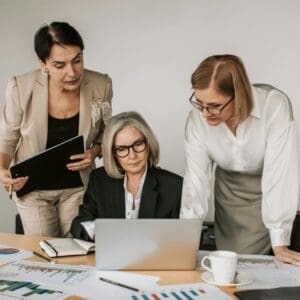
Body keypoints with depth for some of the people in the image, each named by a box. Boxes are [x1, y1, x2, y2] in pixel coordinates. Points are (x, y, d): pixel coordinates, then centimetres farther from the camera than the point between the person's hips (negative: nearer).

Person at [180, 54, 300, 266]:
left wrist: (279, 245, -31)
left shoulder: (275, 105, -30)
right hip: (230, 191, 3)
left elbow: (280, 174, -31)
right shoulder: (197, 119, -19)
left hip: (272, 194, -2)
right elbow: (197, 178, -17)